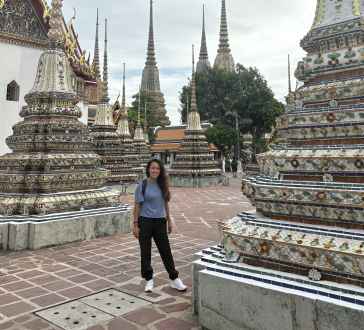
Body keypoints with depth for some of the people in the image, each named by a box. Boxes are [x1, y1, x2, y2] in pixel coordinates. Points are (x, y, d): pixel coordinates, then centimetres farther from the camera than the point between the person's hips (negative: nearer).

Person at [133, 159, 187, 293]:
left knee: (166, 251, 7)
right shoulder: (142, 185, -7)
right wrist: (135, 224, -8)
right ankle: (149, 280, 23)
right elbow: (137, 205, -6)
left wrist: (169, 220, 13)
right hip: (145, 222, -3)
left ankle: (174, 279, 18)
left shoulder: (162, 185, 4)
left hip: (160, 222, 3)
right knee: (145, 252, 7)